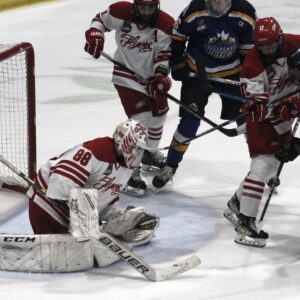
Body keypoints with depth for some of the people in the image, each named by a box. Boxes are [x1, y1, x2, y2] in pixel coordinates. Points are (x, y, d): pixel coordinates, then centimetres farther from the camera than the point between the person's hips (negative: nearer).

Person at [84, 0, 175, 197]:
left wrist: (161, 75, -29)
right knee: (141, 120, -18)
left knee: (158, 113, 22)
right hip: (127, 74, -5)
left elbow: (165, 54, -14)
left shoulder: (166, 25, -17)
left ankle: (150, 154, 50)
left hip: (151, 76, 5)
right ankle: (132, 171, -15)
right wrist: (94, 34, -19)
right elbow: (101, 20, 0)